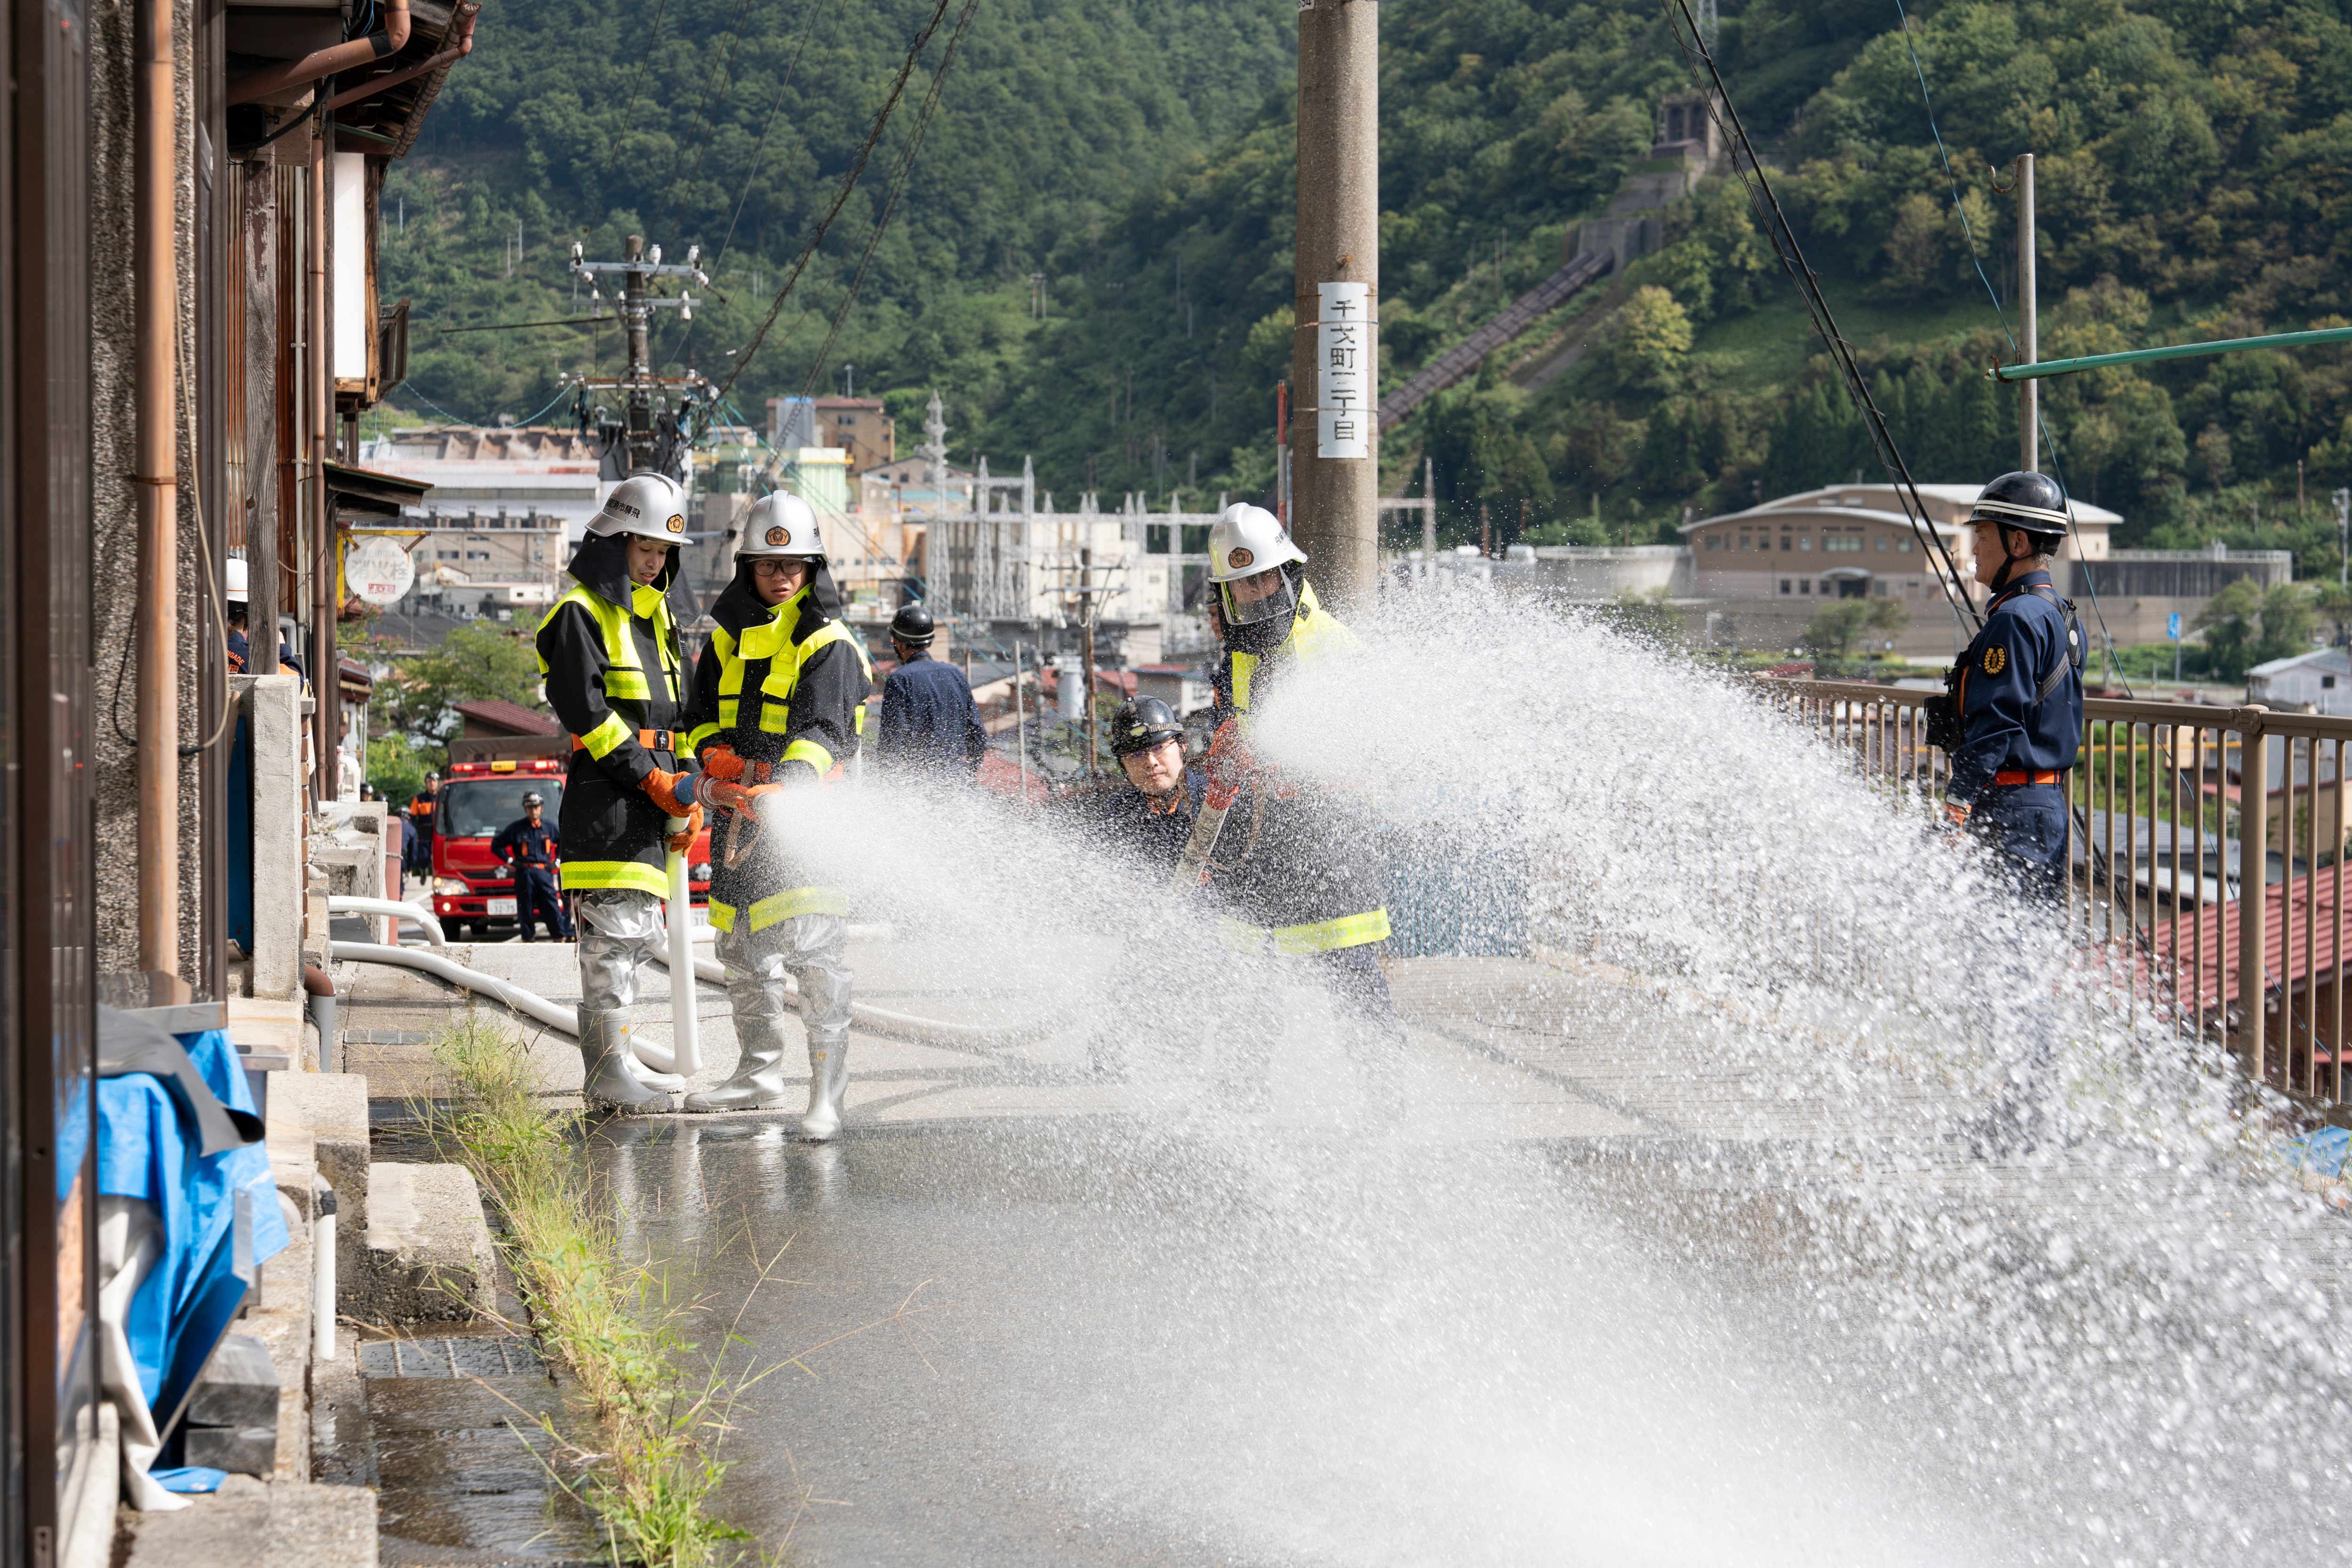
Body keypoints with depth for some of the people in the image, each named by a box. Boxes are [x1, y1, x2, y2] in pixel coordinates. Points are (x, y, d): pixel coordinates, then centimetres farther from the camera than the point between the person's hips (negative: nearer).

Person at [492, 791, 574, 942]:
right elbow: (497, 845, 8)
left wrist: (557, 862, 12)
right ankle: (528, 940, 6)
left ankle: (561, 940, -4)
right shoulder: (516, 828, 3)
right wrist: (511, 862, 1)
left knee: (553, 909, -5)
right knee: (526, 911, 1)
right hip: (524, 874, -1)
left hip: (544, 873, 1)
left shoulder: (549, 827, 9)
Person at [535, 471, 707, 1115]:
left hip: (648, 800, 9)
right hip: (605, 798, -9)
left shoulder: (654, 614, 22)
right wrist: (649, 777, -16)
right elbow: (584, 709, -15)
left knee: (637, 935, 10)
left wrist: (685, 792, 10)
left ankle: (608, 1071, 15)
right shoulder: (581, 614, -6)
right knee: (615, 929, -13)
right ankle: (608, 1075, -14)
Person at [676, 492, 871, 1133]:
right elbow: (701, 715, 16)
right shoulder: (728, 639, 14)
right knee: (743, 950, 16)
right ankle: (760, 1073, 31)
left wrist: (784, 790, -33)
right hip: (739, 816, 7)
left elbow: (823, 732, -17)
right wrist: (714, 756, -7)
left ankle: (827, 1093, -15)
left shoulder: (829, 645, -6)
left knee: (815, 952, -15)